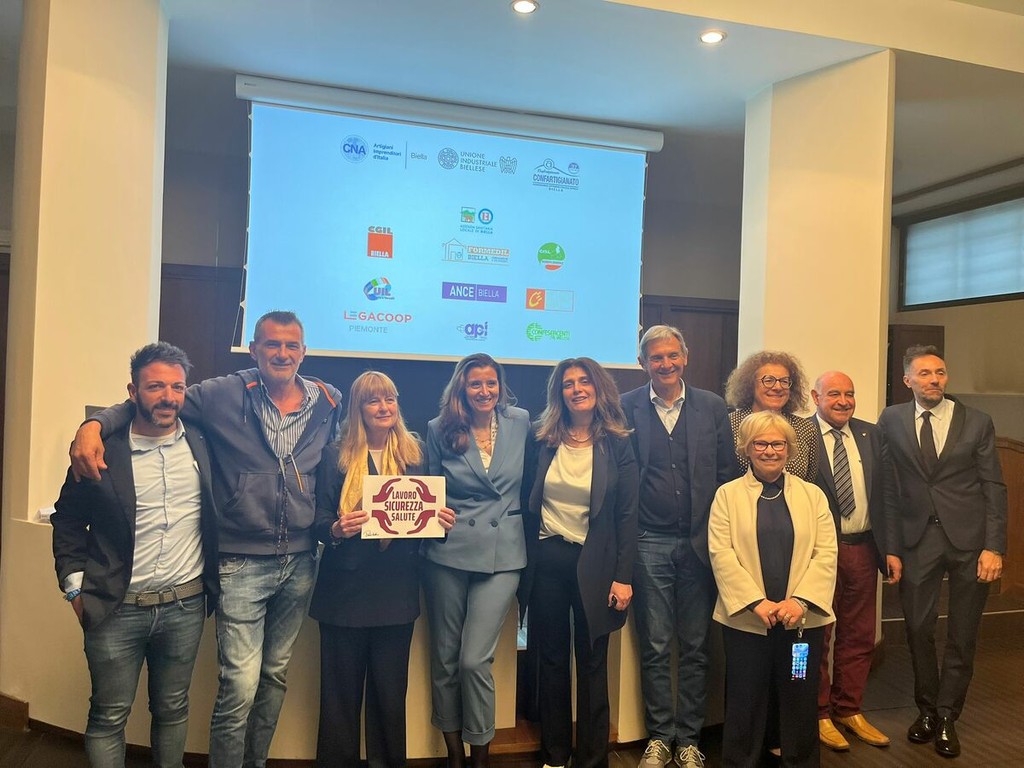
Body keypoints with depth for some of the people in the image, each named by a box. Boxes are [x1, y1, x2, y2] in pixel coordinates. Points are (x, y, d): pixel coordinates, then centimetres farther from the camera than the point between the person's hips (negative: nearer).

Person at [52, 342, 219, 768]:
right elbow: (67, 519, 4)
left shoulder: (201, 443, -2)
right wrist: (74, 585, 0)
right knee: (109, 716, 12)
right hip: (116, 609, -1)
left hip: (185, 606, 2)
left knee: (173, 709, 17)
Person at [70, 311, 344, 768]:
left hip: (300, 562, 4)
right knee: (240, 687, -3)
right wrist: (94, 424, -19)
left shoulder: (330, 403, 2)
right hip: (242, 563, -4)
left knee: (276, 675, 19)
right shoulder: (223, 396, -7)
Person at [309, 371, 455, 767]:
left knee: (391, 689, 12)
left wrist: (442, 522, -11)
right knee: (341, 689, 9)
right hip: (346, 589, -1)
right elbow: (318, 519, -2)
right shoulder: (335, 455, 0)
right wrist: (336, 529, -23)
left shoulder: (414, 455, 5)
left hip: (397, 590, 2)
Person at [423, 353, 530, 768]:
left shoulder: (521, 423, 2)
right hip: (448, 551, 1)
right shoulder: (441, 429, 2)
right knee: (444, 658, 9)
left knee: (474, 660, -4)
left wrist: (529, 534, 6)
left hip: (502, 554, -1)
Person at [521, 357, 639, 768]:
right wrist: (526, 561, 2)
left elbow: (627, 514, -4)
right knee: (551, 659, 12)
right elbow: (530, 505, 7)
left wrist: (623, 576, -9)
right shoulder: (544, 441, 2)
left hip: (594, 563, -2)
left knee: (591, 663, 7)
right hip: (547, 559, 2)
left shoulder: (616, 445, -3)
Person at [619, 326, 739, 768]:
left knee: (695, 647, 11)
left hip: (699, 542, 1)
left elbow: (727, 474, 5)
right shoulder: (626, 408, 0)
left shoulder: (712, 407, 4)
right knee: (654, 647, 9)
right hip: (649, 543, -1)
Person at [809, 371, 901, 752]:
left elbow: (887, 495, 8)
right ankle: (819, 714, 24)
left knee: (859, 635, 15)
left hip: (862, 548, 5)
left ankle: (849, 710, 32)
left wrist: (891, 549, 3)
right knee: (815, 636, 8)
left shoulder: (872, 435, 8)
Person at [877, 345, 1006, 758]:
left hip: (969, 539, 0)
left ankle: (946, 716, 24)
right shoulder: (891, 420, 2)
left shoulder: (977, 422, 1)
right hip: (917, 538, 0)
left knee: (962, 634, 8)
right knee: (918, 630, 7)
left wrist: (994, 547, -8)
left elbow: (994, 487, 0)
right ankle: (926, 708, 28)